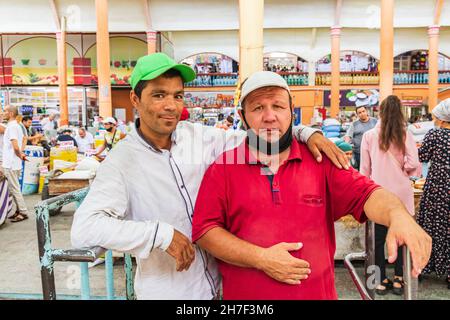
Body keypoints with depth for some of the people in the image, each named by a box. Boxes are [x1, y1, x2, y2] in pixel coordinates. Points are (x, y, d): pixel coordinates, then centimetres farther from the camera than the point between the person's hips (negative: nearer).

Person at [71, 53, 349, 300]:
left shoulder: (198, 136, -2)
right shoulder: (121, 162, -16)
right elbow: (83, 228, -26)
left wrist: (307, 133, -12)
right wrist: (161, 234, -30)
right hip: (166, 292, -4)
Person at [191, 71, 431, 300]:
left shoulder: (321, 161, -1)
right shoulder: (222, 168, -5)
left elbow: (365, 195, -8)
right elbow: (204, 230, -8)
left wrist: (398, 215, -31)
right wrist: (261, 258, -18)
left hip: (318, 293, 2)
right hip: (245, 293, -1)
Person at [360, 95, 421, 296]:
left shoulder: (369, 136, -4)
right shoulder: (405, 134, -4)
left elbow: (364, 169, 1)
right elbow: (412, 165, -9)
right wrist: (403, 173, 13)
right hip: (401, 193, 1)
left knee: (379, 238, 9)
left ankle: (382, 281, 18)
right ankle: (398, 279, 22)